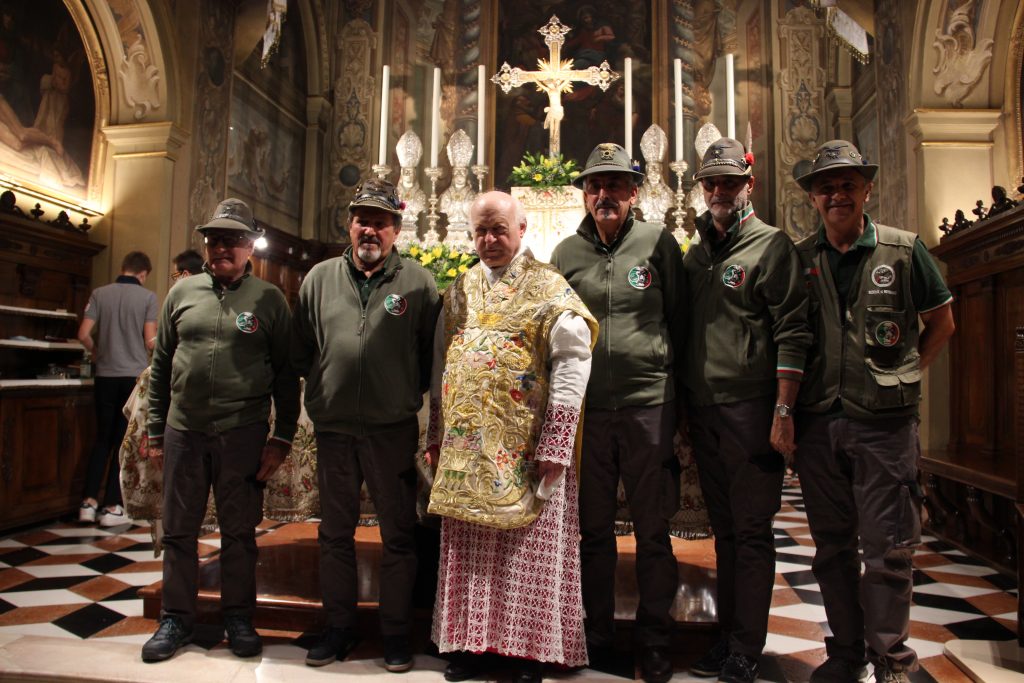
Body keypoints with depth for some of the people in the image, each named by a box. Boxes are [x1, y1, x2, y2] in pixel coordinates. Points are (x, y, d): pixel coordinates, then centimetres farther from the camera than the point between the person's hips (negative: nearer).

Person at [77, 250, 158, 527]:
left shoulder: (100, 293, 3)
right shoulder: (148, 297, -5)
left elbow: (83, 334, -1)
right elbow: (150, 341, -8)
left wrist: (96, 352, 19)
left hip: (106, 375, 3)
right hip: (135, 376, -3)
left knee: (103, 439, 14)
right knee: (124, 442, 4)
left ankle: (88, 503, 11)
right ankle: (111, 508, 6)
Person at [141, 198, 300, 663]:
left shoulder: (269, 299, 0)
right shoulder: (182, 292, 8)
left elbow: (286, 373, 1)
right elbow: (161, 365, 12)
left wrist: (282, 437, -3)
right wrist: (155, 430, 10)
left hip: (243, 434, -2)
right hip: (183, 432, 3)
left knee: (239, 532, 9)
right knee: (179, 529, 12)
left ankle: (238, 617, 25)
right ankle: (176, 618, 28)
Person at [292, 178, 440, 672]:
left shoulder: (418, 282, -2)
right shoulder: (320, 278, 7)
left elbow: (434, 354, 2)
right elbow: (301, 351, 15)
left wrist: (409, 393, -1)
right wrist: (326, 385, 9)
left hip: (393, 431, -3)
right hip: (334, 428, 3)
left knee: (398, 535, 7)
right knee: (335, 533, 15)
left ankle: (396, 633, 23)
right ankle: (339, 628, 32)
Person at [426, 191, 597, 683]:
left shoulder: (548, 289, -3)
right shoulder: (458, 292, 12)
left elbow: (572, 362, -10)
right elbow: (440, 365, 15)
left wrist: (554, 444, -17)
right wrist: (437, 435, 10)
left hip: (524, 450, -4)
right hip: (465, 449, 5)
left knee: (528, 550, 5)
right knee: (468, 550, 11)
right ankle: (470, 641, 26)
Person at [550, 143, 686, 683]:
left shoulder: (659, 243, 1)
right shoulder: (566, 252, 8)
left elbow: (679, 320, 7)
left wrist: (663, 376, 6)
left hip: (648, 405, -2)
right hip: (586, 409, 2)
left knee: (653, 532, 8)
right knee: (593, 529, 13)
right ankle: (598, 635, 30)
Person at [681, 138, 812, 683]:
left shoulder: (771, 246, -3)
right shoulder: (695, 255, 16)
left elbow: (793, 333, -10)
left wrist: (783, 409, -16)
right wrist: (683, 405, 13)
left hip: (751, 411, -6)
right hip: (703, 413, 6)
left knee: (751, 533, 1)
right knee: (724, 531, 14)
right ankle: (728, 635, 26)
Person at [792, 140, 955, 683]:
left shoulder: (904, 250, 2)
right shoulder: (799, 259, 7)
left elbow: (941, 323, 12)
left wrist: (904, 376, 3)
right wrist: (789, 406, 5)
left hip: (884, 421, -2)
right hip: (818, 422, 3)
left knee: (887, 546, 2)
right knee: (832, 546, 11)